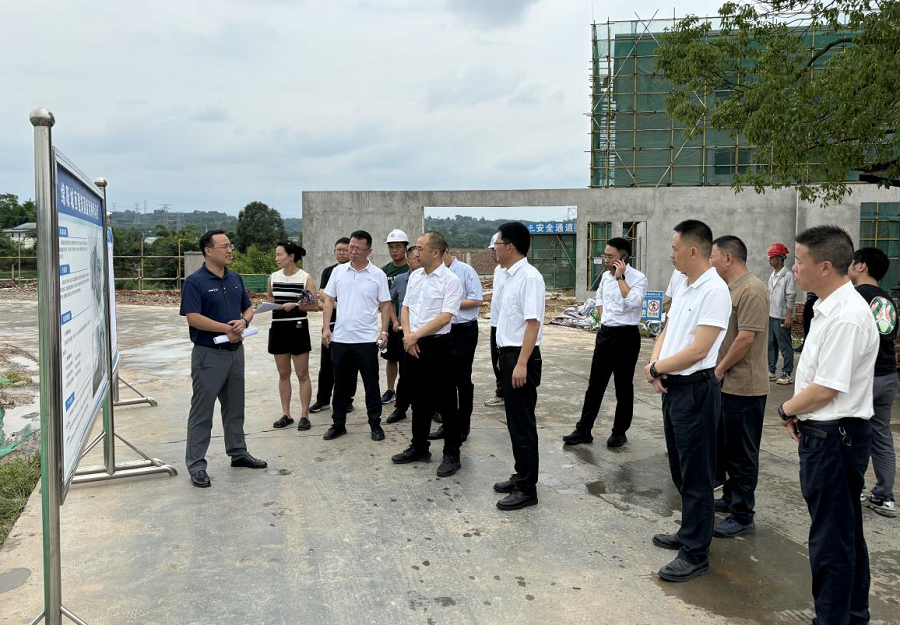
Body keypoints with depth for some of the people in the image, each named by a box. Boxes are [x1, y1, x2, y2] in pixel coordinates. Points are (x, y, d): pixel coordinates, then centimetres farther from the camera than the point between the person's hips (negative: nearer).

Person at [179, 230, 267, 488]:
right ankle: (196, 464, 9)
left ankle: (238, 452, 30)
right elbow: (193, 318, -19)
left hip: (235, 351, 7)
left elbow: (248, 308, 13)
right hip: (208, 354, -7)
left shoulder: (236, 279, 8)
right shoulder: (195, 281, -12)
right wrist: (227, 329, -19)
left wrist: (243, 321, -9)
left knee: (235, 406, 17)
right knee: (202, 410, 1)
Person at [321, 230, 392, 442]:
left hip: (367, 339, -2)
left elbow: (385, 305, 1)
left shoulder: (378, 275, -1)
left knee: (371, 384, 6)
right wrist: (326, 328, -1)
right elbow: (329, 300, 7)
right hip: (340, 337, 2)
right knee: (341, 384, 12)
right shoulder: (338, 271, 5)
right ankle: (338, 424, 23)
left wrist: (384, 331, -8)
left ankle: (375, 424, 18)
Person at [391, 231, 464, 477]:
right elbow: (405, 307, 12)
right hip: (413, 344, 7)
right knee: (419, 399, 16)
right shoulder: (415, 276, 10)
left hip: (437, 345, -7)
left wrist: (416, 335, -15)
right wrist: (407, 336, -3)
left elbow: (445, 317, -18)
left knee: (445, 402, 1)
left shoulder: (450, 280, -11)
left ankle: (452, 455, 12)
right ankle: (419, 447, 29)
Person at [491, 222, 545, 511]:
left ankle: (527, 488, 9)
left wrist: (521, 363, -24)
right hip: (508, 354, 9)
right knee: (514, 419, 17)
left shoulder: (529, 277, -17)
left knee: (523, 422, -1)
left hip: (522, 357, -9)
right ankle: (521, 476, 30)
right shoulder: (509, 277, 12)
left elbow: (533, 322, -21)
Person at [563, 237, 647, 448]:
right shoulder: (606, 276, 8)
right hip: (605, 333, 6)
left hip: (626, 336, -6)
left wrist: (620, 277, -24)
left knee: (623, 386, 7)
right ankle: (583, 430, 14)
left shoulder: (638, 278, -12)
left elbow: (632, 302, -29)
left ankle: (619, 432, 20)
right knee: (595, 384, 8)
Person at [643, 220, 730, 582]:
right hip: (673, 388, 9)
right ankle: (689, 533, 35)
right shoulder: (682, 290, 11)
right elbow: (666, 334, 15)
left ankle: (696, 555, 12)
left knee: (695, 475, 1)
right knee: (680, 470, 20)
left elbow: (698, 350, -23)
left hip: (696, 390, -9)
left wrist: (655, 368, -11)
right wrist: (655, 367, -5)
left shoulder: (714, 291, -18)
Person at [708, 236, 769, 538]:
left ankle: (742, 516, 11)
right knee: (726, 447, 20)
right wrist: (717, 370, 12)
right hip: (725, 384, 10)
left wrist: (720, 369, -14)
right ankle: (730, 499, 35)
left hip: (743, 387, -10)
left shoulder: (751, 289, -18)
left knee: (741, 453, 1)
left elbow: (746, 337, -23)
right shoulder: (728, 288, 13)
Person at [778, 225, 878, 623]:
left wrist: (787, 409, -6)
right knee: (845, 531, 22)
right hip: (824, 433, 10)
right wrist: (797, 412, 5)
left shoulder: (846, 317, -23)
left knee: (831, 537, 3)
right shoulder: (828, 309, 8)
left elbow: (826, 389, -23)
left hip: (835, 437, -10)